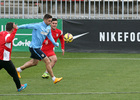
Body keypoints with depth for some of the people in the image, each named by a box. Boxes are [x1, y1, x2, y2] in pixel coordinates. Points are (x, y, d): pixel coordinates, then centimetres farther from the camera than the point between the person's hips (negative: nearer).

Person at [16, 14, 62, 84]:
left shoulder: (48, 28, 6)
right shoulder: (38, 26, -19)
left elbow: (49, 36, 18)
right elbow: (27, 26, -13)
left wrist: (54, 43, 4)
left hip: (38, 47, 10)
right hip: (34, 47, -10)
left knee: (34, 62, 25)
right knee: (47, 61, -10)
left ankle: (18, 70, 39)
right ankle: (54, 79, -4)